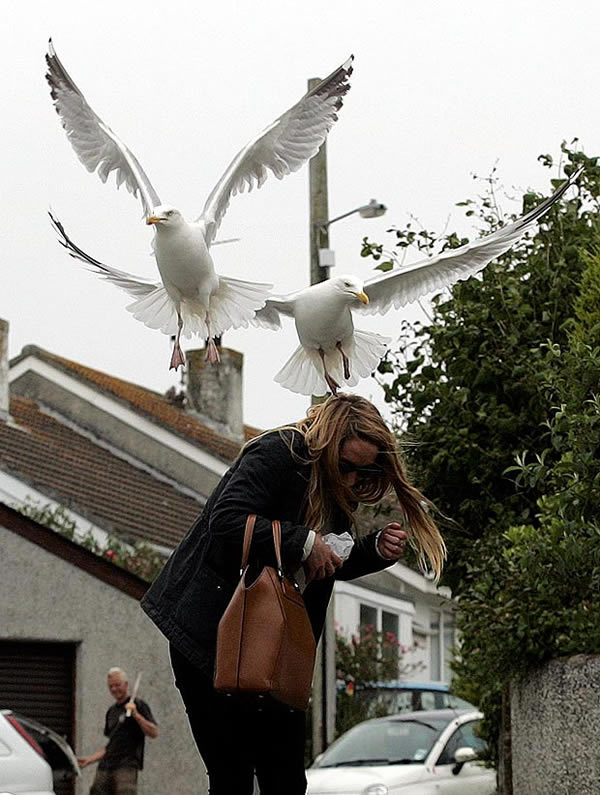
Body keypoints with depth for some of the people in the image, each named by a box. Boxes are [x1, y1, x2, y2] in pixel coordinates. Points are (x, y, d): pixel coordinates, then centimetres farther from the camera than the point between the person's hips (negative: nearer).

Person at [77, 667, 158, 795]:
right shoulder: (111, 711, 22)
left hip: (126, 766, -7)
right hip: (104, 767, 7)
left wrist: (136, 715, -19)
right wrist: (90, 759, 21)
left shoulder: (138, 705, 1)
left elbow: (154, 733, -10)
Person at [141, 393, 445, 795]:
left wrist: (376, 549, -5)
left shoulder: (339, 489, 7)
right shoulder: (277, 454, -17)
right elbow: (227, 521, -30)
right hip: (211, 637, -8)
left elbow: (331, 565, 14)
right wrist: (303, 543, -27)